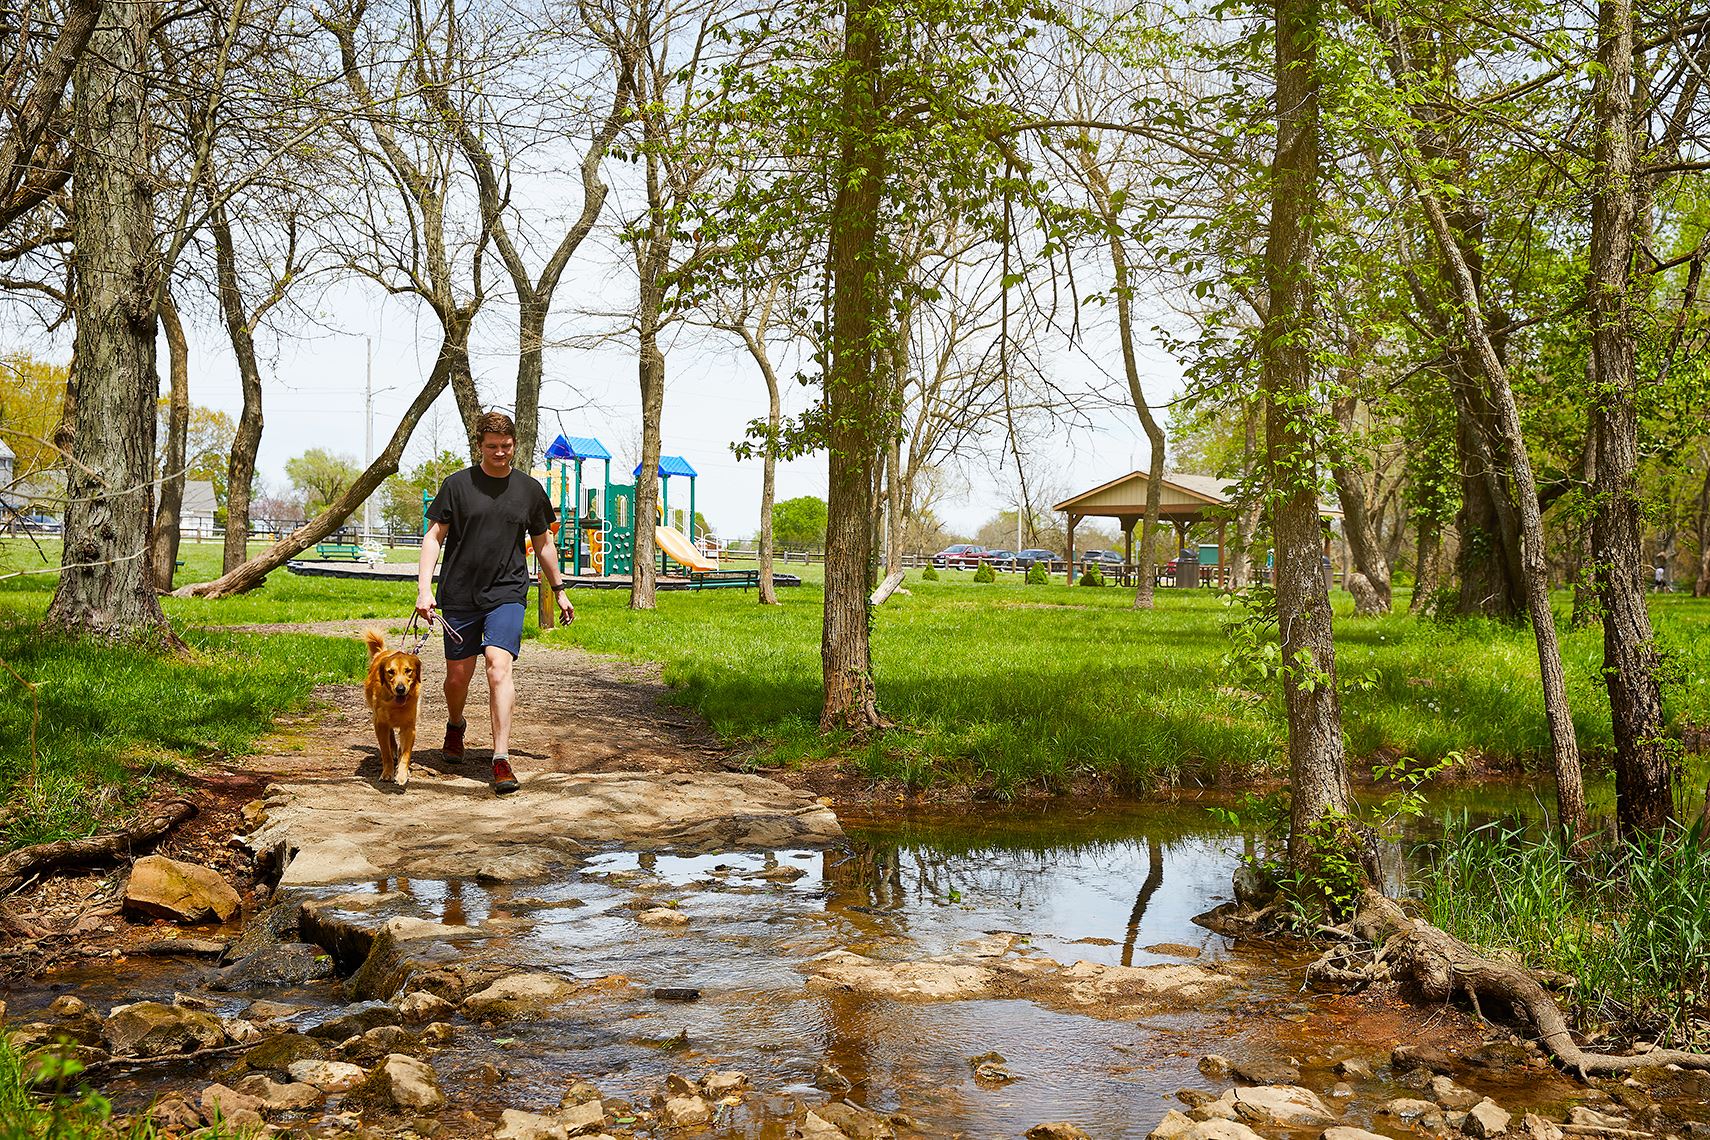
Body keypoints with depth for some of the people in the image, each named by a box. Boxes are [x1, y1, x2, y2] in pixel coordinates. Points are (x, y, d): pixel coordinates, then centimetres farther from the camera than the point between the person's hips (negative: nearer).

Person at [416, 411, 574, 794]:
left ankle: (501, 760, -19)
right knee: (458, 676, 8)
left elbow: (543, 544, 19)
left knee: (499, 666, -18)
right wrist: (424, 589, -9)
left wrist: (559, 590, 21)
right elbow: (433, 537, 1)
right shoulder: (457, 485, 1)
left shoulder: (529, 490, 7)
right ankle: (455, 725, 42)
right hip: (459, 594, 0)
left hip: (507, 594, 0)